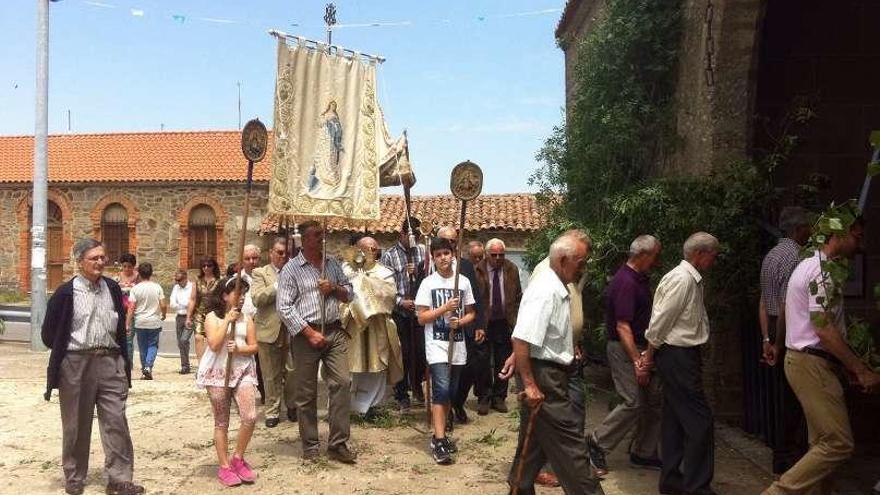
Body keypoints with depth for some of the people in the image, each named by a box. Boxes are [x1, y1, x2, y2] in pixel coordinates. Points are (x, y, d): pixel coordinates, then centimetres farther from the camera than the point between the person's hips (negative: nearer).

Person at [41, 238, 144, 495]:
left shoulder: (113, 289, 6)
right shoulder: (66, 292, -6)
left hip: (110, 362, 3)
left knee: (116, 421, 0)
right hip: (75, 364, -3)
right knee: (76, 425, 9)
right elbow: (49, 334, 0)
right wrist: (66, 351, 7)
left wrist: (124, 362, 12)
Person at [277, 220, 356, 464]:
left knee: (342, 383, -5)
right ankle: (310, 445, 18)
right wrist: (310, 333, -14)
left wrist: (334, 288, -5)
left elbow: (348, 293, 18)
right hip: (305, 334, -3)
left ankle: (338, 444, 4)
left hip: (334, 331, 4)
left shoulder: (332, 263, 12)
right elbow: (284, 307, -8)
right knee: (306, 393, 4)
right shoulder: (291, 268, -2)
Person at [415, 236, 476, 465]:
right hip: (436, 344, -4)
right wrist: (445, 308, -17)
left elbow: (471, 313, 12)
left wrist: (460, 321, -9)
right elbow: (421, 318, -5)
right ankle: (438, 441, -13)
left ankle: (439, 435, 24)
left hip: (457, 344, 4)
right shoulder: (428, 283, -3)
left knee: (450, 392, 11)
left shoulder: (463, 282, 6)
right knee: (442, 389, -16)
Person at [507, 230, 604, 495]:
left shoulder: (556, 287, 11)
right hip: (544, 376, -10)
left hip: (551, 373, 10)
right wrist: (529, 384, -26)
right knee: (568, 443, -3)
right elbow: (521, 340, -28)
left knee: (535, 438, 18)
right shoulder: (545, 291, -22)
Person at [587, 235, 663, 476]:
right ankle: (596, 443, 4)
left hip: (640, 347, 10)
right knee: (633, 403, -11)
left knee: (655, 400, 10)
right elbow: (622, 327, -24)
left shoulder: (639, 279, 12)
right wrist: (637, 361, -26)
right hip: (624, 349, -10)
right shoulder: (626, 282, -20)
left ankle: (644, 453, 20)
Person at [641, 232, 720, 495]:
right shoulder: (682, 279, -17)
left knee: (675, 418, 15)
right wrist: (650, 354, -8)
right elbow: (660, 320, -17)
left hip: (682, 355, 10)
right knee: (700, 420, -6)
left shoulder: (692, 279, 15)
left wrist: (652, 353, 15)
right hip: (677, 355, -10)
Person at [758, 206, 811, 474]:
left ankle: (779, 450, 27)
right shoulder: (794, 257, -17)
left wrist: (767, 338, 12)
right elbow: (786, 306, -21)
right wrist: (779, 343, -14)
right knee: (791, 399, 0)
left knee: (777, 394, 16)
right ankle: (789, 458, 8)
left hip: (774, 332, 9)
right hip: (788, 334, -9)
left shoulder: (771, 256, 13)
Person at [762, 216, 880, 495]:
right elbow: (824, 328, -22)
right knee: (839, 444, -10)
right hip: (812, 363, -11)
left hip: (805, 360, 11)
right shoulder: (823, 270, -15)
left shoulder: (809, 265, 17)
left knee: (824, 442, 14)